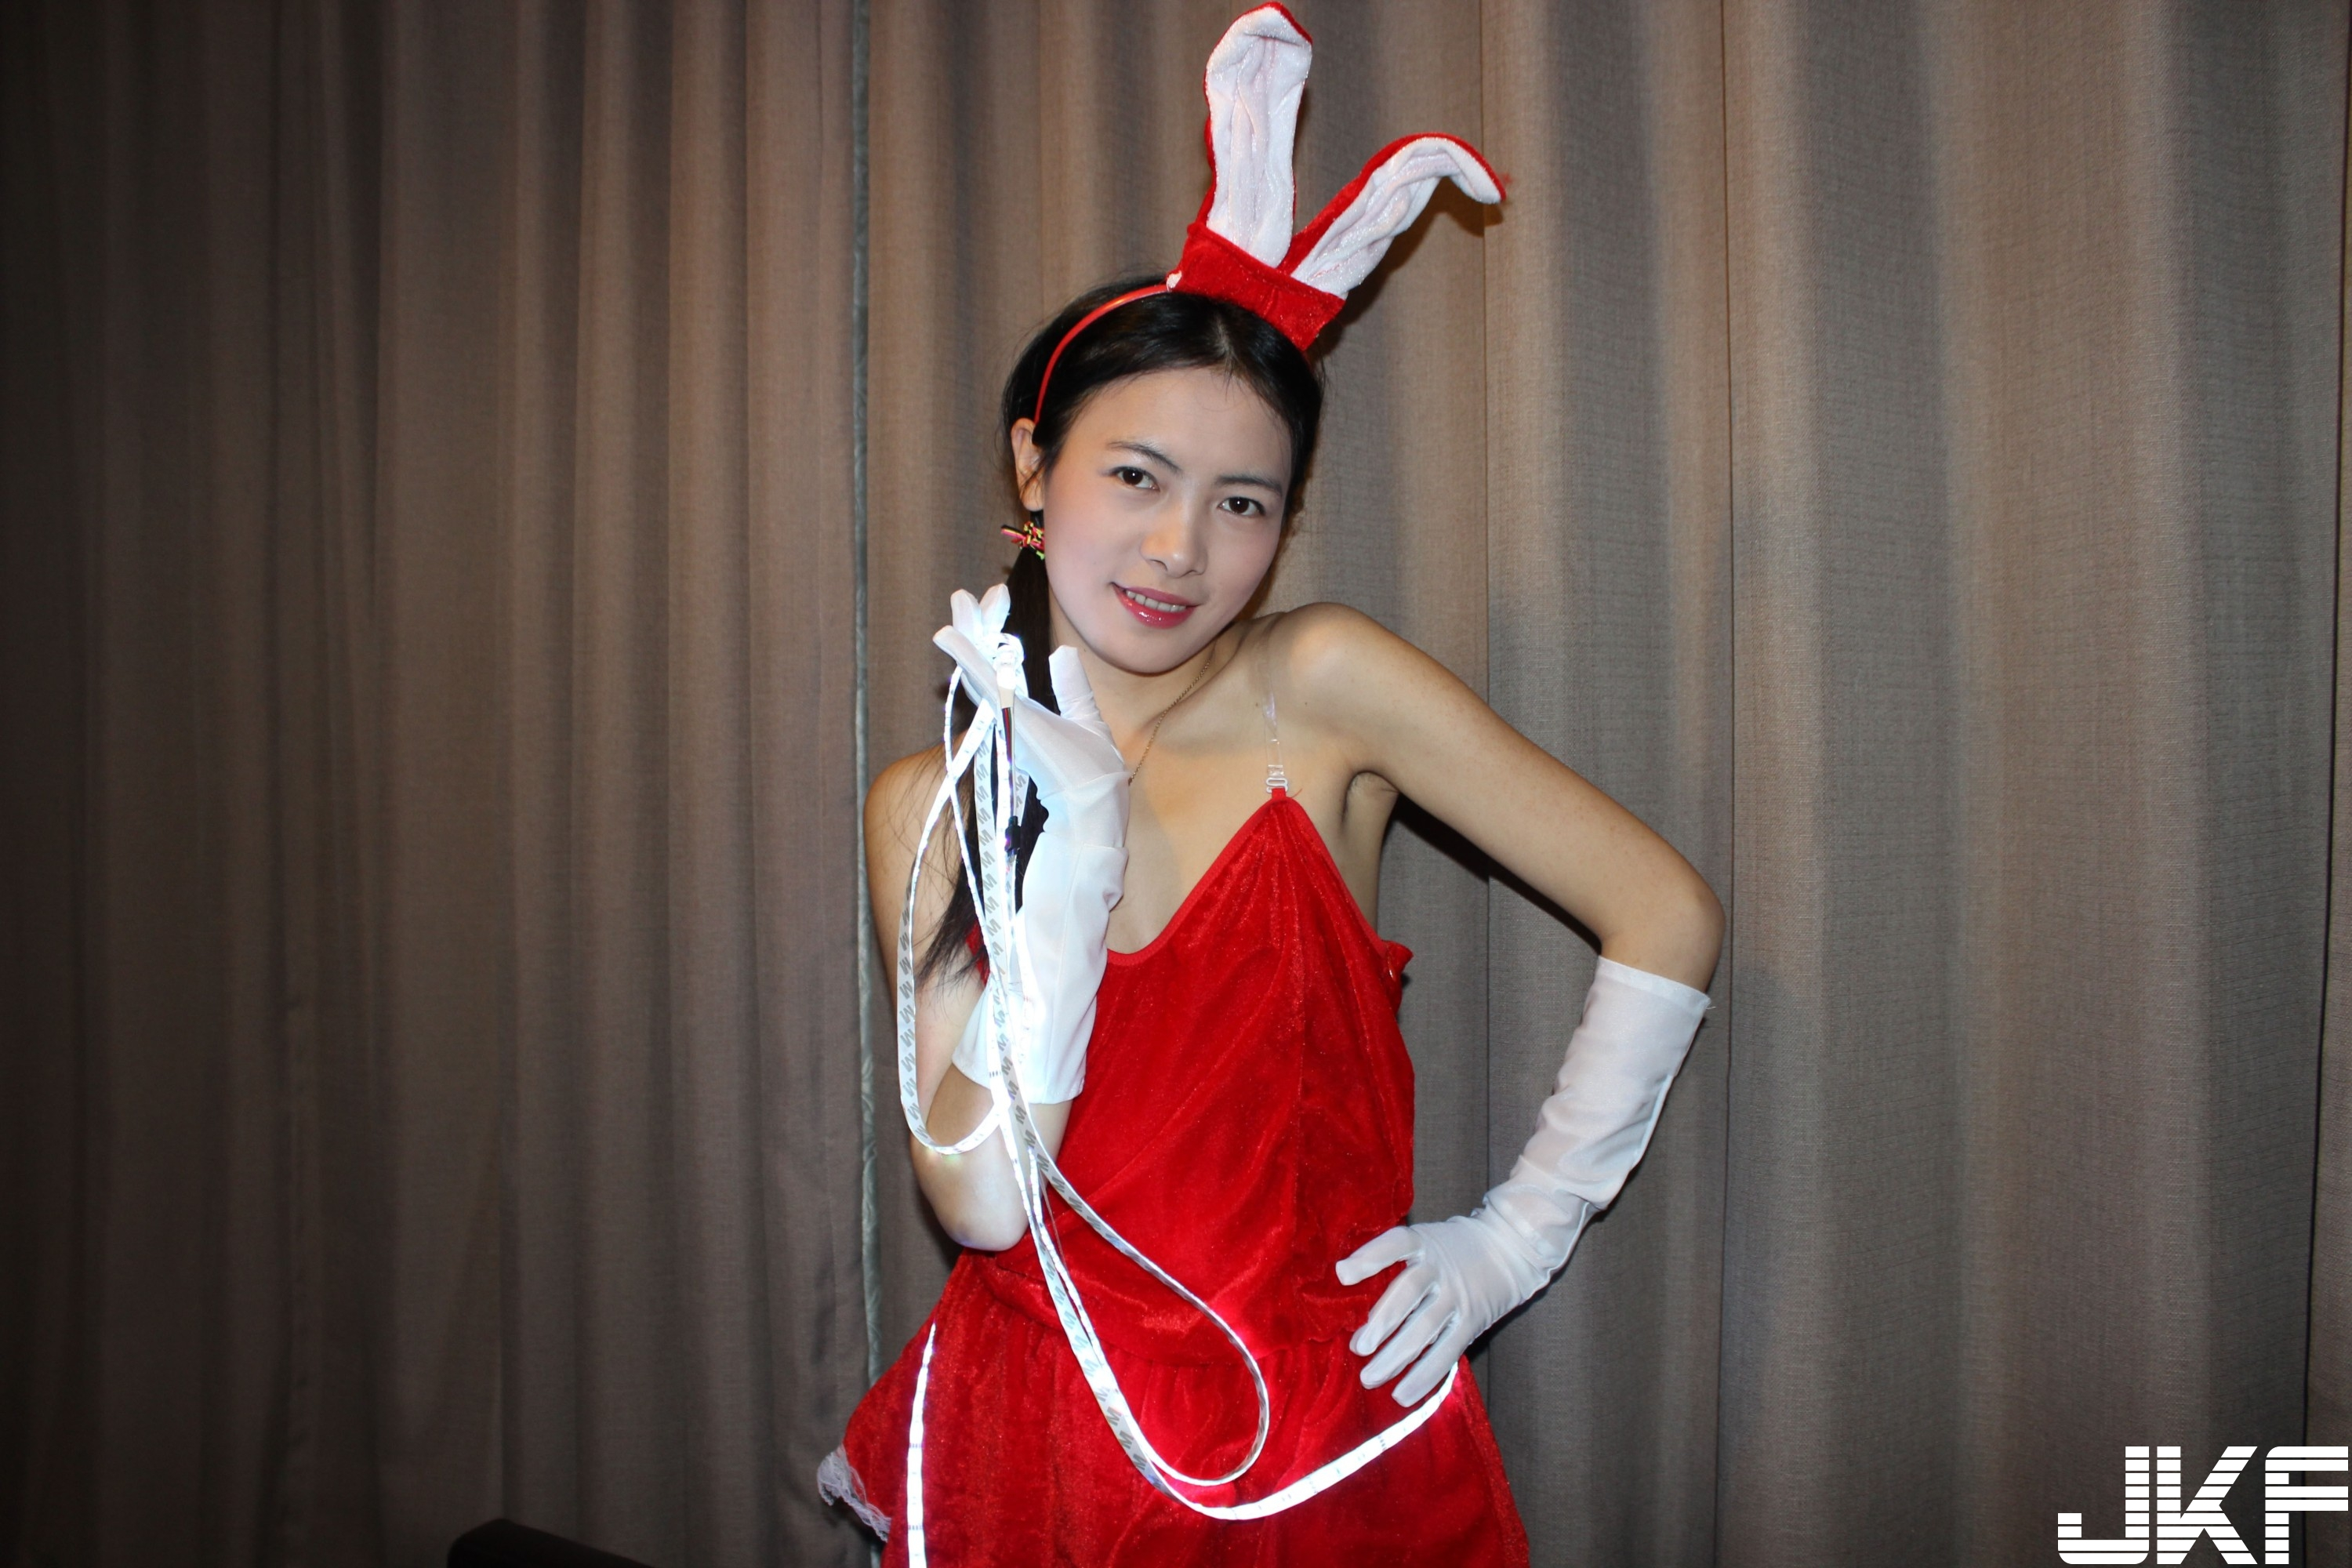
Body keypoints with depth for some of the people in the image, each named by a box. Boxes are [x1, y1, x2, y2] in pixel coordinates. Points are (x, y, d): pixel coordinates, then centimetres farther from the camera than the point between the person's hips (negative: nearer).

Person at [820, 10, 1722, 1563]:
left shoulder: (1320, 685, -12)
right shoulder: (928, 802, -5)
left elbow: (1671, 921, -10)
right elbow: (978, 1202, -14)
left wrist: (1519, 1233, -6)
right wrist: (1075, 838, -20)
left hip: (1329, 1440, -1)